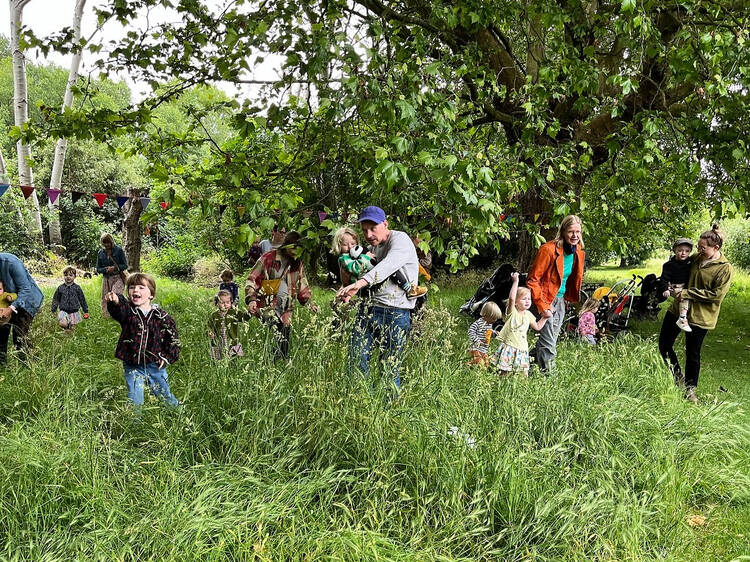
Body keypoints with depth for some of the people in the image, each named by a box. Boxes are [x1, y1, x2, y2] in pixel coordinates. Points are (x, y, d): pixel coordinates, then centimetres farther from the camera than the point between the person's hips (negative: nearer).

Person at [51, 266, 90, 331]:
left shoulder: (77, 288, 0)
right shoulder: (60, 288, 1)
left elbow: (82, 299, 6)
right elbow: (55, 299, 10)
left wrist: (85, 311, 8)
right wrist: (54, 310, 9)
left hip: (74, 311, 0)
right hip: (63, 310, 0)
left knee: (72, 329, 1)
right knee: (63, 324, -23)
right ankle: (65, 328, 10)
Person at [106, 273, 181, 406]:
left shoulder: (161, 316, -3)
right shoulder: (127, 311, -6)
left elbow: (173, 338, 6)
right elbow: (119, 310, -32)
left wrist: (167, 357, -2)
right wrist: (115, 301, -55)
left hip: (155, 365, 1)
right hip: (132, 366, -1)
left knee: (164, 395, 15)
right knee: (135, 400, 3)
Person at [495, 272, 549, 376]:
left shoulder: (528, 315, 12)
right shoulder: (512, 311, -6)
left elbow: (537, 327, 26)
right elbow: (511, 298, -25)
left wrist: (545, 317, 14)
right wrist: (515, 281, -25)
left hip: (522, 349, 5)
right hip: (509, 347, -5)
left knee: (524, 374, 2)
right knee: (505, 372, -6)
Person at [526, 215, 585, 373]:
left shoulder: (577, 251, 3)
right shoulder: (548, 249, -21)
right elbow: (533, 279, -19)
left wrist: (567, 298, 15)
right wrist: (542, 305, -24)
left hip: (560, 300, 8)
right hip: (546, 300, -8)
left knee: (552, 338, 16)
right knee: (548, 342, -10)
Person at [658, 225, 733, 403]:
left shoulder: (725, 268, -12)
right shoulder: (696, 259, 6)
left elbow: (716, 294, -18)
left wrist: (687, 293, -19)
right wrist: (674, 289, 0)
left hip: (699, 316, -6)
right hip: (678, 308, 6)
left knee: (692, 355, 6)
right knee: (664, 345, 10)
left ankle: (690, 389, 25)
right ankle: (678, 377, 30)